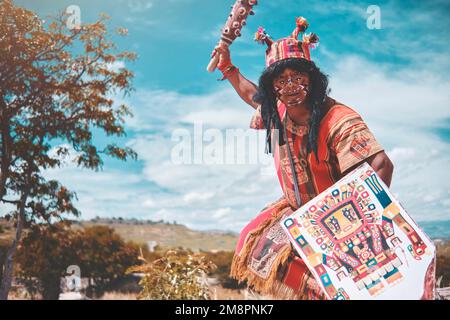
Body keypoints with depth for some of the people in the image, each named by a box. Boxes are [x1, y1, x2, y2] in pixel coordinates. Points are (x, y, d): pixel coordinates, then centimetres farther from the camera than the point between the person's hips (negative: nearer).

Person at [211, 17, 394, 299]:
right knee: (255, 241, 16)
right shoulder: (277, 111, -7)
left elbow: (382, 166, -39)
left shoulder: (338, 120, -31)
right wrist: (227, 67, 14)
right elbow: (252, 94, 19)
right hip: (296, 210, 8)